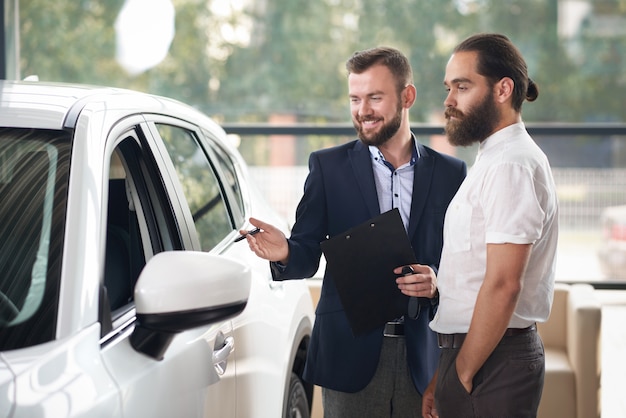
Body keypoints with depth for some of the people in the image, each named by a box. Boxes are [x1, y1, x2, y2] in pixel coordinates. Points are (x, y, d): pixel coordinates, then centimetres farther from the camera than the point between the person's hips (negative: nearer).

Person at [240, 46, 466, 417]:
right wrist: (285, 254, -22)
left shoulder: (450, 173, 6)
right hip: (351, 355, -1)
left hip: (422, 357, 1)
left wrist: (437, 282, -15)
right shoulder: (328, 166, 3)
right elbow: (307, 256, 1)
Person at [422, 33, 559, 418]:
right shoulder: (493, 160, 16)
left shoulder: (511, 166, -15)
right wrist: (443, 379, 15)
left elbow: (502, 285, -22)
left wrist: (463, 375, -16)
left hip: (492, 363, -9)